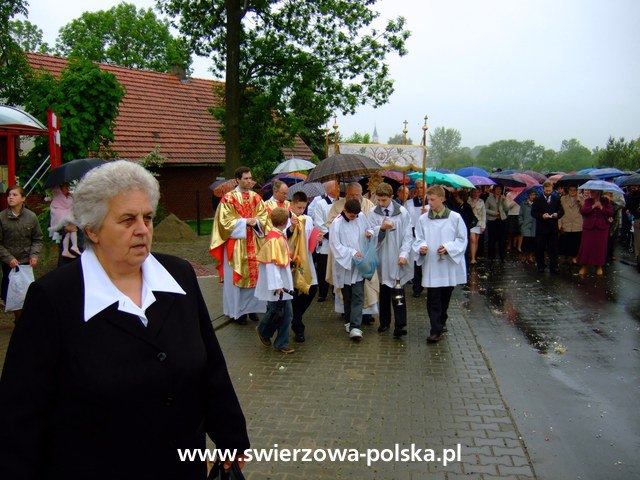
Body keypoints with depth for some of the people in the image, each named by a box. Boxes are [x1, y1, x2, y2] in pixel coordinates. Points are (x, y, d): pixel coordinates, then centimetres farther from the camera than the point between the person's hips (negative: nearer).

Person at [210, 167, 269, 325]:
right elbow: (225, 221, -9)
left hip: (254, 244, 5)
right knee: (236, 276, 1)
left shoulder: (256, 197, 8)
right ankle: (237, 311, 11)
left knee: (254, 274, 9)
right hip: (235, 244, -4)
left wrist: (256, 222, -13)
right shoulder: (228, 198, -6)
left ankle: (251, 307, 22)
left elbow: (264, 216, 8)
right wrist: (244, 222, -17)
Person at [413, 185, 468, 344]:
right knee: (433, 299, -5)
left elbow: (462, 240, -1)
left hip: (450, 265, 0)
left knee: (445, 297, 16)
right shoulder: (423, 219, 2)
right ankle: (436, 330, 1)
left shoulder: (455, 218, -4)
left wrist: (448, 248, -17)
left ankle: (441, 323, 36)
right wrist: (421, 247, -16)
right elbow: (418, 240, 6)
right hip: (431, 266, 0)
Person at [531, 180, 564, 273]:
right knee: (540, 248, 4)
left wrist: (557, 214, -12)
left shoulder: (556, 199, 9)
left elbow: (561, 211, 10)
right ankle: (540, 266, 14)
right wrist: (541, 216, -18)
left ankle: (553, 267, 5)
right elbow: (533, 212, -2)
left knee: (553, 248, 2)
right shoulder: (537, 200, 2)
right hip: (541, 228, -1)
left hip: (553, 228, 1)